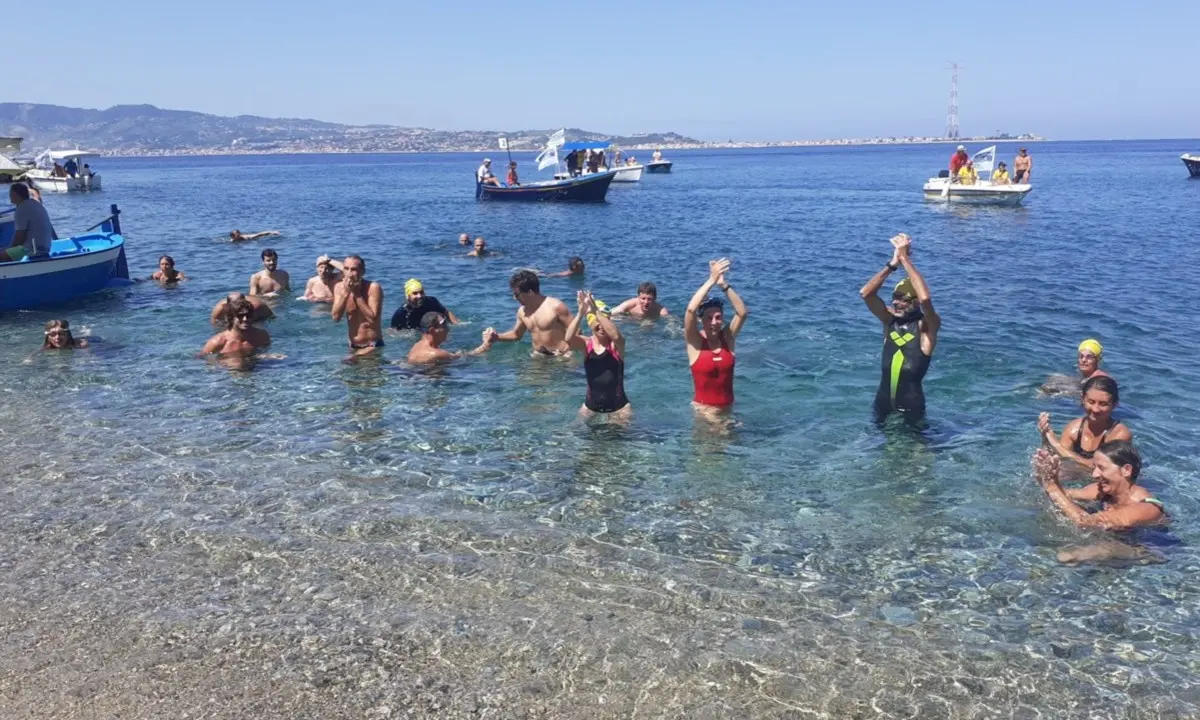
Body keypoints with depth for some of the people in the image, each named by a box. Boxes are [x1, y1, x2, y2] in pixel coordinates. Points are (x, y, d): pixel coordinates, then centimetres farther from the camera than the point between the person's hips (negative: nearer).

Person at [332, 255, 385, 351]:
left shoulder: (373, 287, -17)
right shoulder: (339, 287, -1)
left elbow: (373, 319, -23)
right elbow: (336, 317, -9)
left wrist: (357, 294, -22)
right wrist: (345, 293, -18)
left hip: (372, 345, -5)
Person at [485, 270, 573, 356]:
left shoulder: (556, 306, -13)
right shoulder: (522, 311, 7)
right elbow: (516, 334, 24)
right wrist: (496, 337, 9)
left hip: (561, 356, -6)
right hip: (538, 356, 6)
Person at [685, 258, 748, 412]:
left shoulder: (727, 338, 0)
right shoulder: (695, 342, -9)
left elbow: (742, 313, -13)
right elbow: (691, 310, -25)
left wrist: (724, 285, -20)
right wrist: (711, 280, -23)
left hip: (727, 407, 3)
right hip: (703, 408, -3)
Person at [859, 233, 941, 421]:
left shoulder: (927, 326, -8)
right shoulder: (890, 320, 3)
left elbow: (925, 298, -29)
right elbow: (865, 293, -10)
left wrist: (905, 258, -24)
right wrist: (893, 263, -18)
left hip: (911, 408, -4)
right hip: (883, 405, 4)